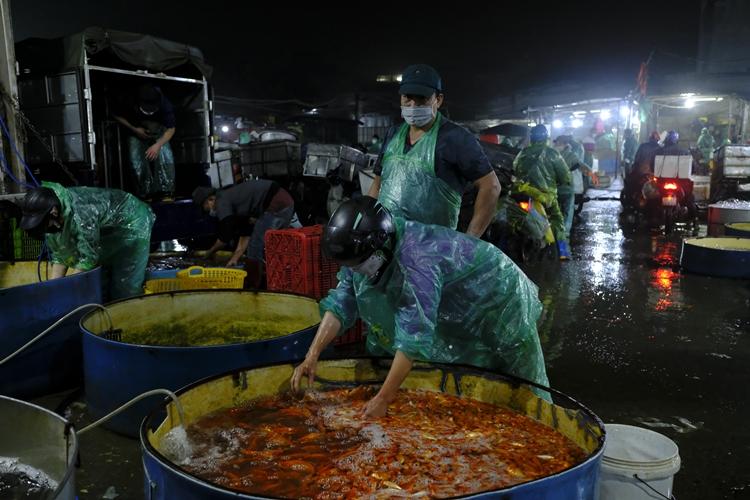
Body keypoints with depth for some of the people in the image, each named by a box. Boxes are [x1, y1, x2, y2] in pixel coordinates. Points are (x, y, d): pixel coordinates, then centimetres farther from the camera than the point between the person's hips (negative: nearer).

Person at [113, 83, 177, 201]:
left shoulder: (164, 104, -32)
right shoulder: (129, 104, -30)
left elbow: (171, 129, -24)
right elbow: (117, 116, -9)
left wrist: (157, 145, -38)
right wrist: (134, 129, -20)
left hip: (159, 134, 0)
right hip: (136, 133, 1)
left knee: (165, 155, -23)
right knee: (137, 160, -16)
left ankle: (166, 192, -19)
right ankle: (145, 194, -6)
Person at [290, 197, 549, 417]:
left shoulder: (416, 260, -40)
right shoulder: (365, 248, -16)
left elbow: (414, 337, -40)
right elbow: (340, 303, -13)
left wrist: (383, 399, -37)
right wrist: (312, 356, -22)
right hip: (455, 315, 7)